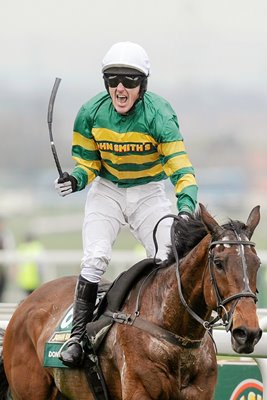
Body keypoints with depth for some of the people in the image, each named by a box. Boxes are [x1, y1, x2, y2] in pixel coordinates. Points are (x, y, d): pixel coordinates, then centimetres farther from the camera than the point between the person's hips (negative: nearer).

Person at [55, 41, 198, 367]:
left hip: (149, 193, -1)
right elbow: (87, 162, -1)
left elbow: (181, 168, -30)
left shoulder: (159, 115, -23)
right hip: (106, 191, 1)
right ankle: (78, 334, -9)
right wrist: (77, 178, -25)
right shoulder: (91, 113, -14)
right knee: (95, 259, -17)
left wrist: (186, 206, -47)